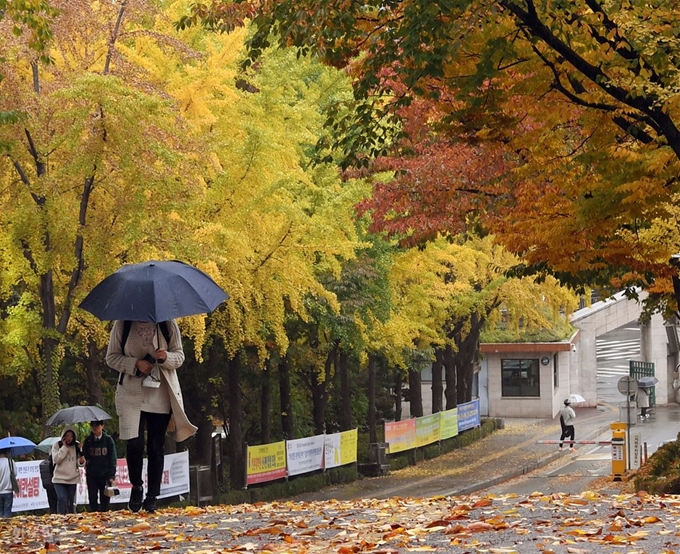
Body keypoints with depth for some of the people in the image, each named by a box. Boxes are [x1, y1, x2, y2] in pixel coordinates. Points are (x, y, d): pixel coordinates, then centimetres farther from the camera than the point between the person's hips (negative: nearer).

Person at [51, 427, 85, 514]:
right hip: (59, 478, -2)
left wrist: (82, 462, -17)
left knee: (71, 501, 6)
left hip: (73, 478, 2)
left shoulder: (77, 446, 3)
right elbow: (56, 459, -12)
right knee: (62, 499, -17)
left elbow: (80, 464, 7)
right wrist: (64, 447, -13)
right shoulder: (57, 445, 0)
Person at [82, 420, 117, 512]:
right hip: (92, 476, 1)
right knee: (93, 500, 0)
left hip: (105, 475, -1)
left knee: (105, 500, 0)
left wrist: (112, 475, -5)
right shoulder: (88, 441, 6)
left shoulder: (108, 440, 1)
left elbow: (113, 459, 1)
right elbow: (84, 456, 10)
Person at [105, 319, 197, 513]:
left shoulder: (168, 325, 1)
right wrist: (135, 364, -15)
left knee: (156, 447, 2)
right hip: (131, 393, -1)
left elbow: (179, 356, 5)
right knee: (134, 444, -11)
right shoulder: (122, 326, -1)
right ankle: (136, 486, 15)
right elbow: (111, 357, 2)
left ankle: (152, 496, 11)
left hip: (160, 394, 1)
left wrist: (165, 358, -18)